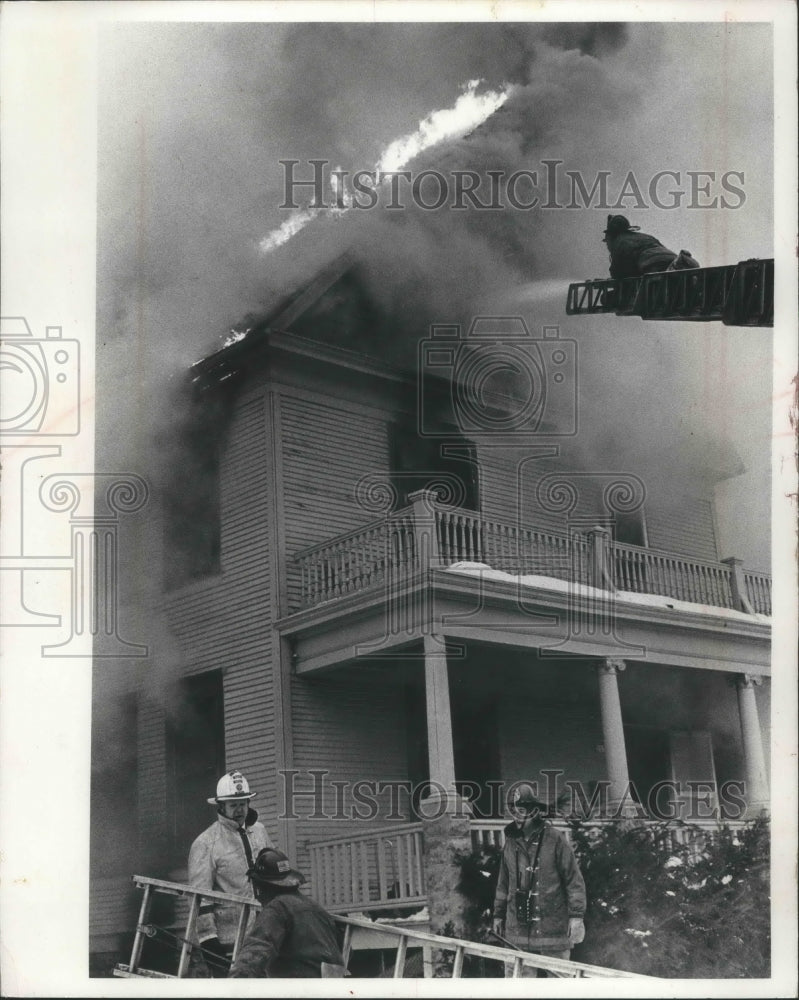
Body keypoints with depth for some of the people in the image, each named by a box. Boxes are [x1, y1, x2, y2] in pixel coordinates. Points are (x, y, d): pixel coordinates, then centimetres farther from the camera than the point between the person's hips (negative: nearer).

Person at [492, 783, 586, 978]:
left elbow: (574, 880, -5)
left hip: (553, 925, -4)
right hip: (517, 929, 4)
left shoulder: (555, 840, -5)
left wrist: (576, 916, -9)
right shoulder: (511, 842, 9)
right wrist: (498, 915, 19)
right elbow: (503, 883, 19)